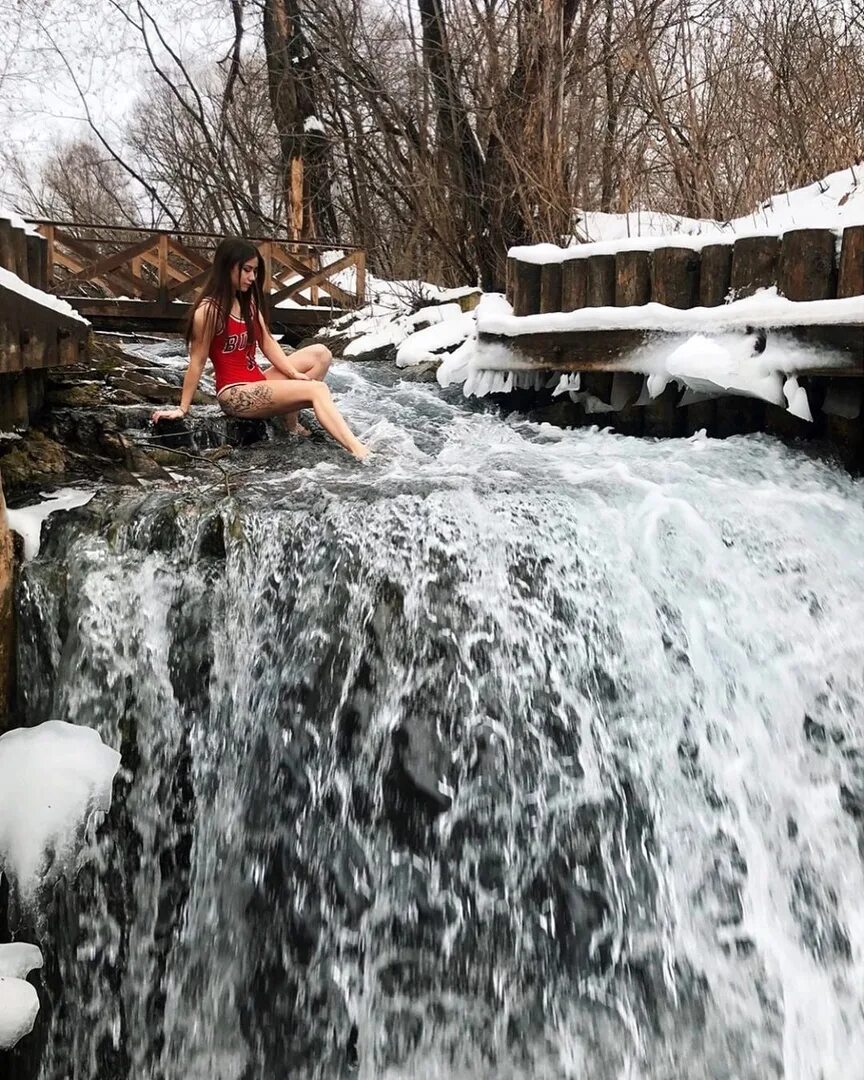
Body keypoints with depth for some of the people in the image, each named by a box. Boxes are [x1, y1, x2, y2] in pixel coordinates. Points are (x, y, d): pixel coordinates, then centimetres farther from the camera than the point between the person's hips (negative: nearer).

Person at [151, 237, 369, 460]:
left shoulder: (248, 301, 10)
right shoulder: (208, 311, -16)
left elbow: (267, 342, 8)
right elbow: (197, 362, -13)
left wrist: (294, 374, -4)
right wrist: (183, 409, -9)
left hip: (258, 383, 9)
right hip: (236, 394, -9)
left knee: (319, 354, 5)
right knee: (317, 390, -23)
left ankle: (292, 421, -4)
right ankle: (357, 451, -34)